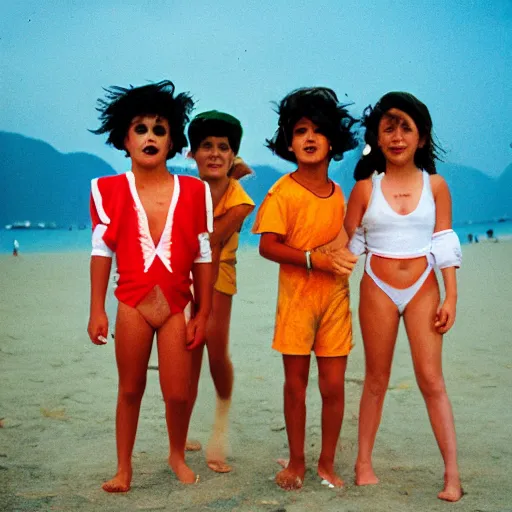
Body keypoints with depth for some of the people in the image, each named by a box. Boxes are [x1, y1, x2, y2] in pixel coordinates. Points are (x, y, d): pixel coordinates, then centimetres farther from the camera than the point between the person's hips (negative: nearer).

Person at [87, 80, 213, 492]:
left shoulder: (194, 191, -3)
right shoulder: (109, 190, -4)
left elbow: (203, 257, 1)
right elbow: (102, 252, 0)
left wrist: (202, 314, 0)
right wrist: (97, 311, -2)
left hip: (178, 305, 0)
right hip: (132, 303, 0)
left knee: (178, 393, 4)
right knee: (130, 389, 10)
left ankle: (178, 455, 31)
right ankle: (124, 467, 25)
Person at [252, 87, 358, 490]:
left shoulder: (337, 193, 7)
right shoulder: (284, 192, -9)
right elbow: (268, 246, -16)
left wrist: (345, 259, 3)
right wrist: (315, 259, -22)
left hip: (335, 297, 4)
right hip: (297, 297, -4)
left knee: (334, 385, 4)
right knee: (296, 383, 6)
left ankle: (327, 463, 20)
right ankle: (296, 462, 22)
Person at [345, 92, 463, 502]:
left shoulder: (435, 185, 1)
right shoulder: (365, 187, -1)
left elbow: (445, 245, 2)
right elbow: (348, 245, 4)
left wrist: (451, 297, -3)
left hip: (423, 289, 0)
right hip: (378, 291, 0)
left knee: (431, 379, -2)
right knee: (376, 379, 9)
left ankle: (452, 474, 2)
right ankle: (364, 463, 19)